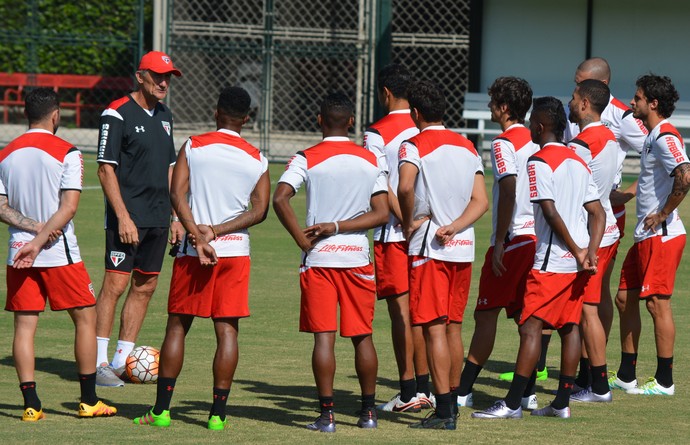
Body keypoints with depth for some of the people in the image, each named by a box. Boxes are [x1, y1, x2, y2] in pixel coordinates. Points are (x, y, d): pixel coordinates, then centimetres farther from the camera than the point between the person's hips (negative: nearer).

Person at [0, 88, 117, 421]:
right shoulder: (67, 153, -6)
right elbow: (69, 207, -14)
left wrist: (34, 227, -6)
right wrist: (40, 241, -15)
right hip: (60, 253, -4)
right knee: (85, 317, 9)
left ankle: (31, 405, -2)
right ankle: (88, 401, 10)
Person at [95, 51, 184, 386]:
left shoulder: (164, 116, 15)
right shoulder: (117, 114, -9)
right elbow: (106, 169, -12)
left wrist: (176, 216, 17)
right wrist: (123, 217, -18)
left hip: (158, 217, 8)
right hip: (127, 217, -8)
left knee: (145, 287, 7)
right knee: (116, 283, -10)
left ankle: (123, 359, 12)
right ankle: (99, 362, -8)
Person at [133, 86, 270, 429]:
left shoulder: (193, 147, 1)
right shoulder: (257, 160, 4)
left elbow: (177, 194, -9)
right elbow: (259, 211, -3)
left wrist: (198, 236, -14)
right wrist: (217, 231, -8)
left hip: (192, 249, 0)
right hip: (236, 250, 0)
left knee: (177, 325, 8)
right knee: (227, 330, 2)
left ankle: (161, 410, 6)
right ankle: (218, 413, -1)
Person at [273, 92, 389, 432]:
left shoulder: (307, 159, -3)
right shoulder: (370, 160, 5)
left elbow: (280, 199, -16)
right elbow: (381, 213, -1)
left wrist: (302, 240, -10)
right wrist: (338, 227, -5)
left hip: (319, 258, -2)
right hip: (358, 257, 2)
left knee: (324, 336, -3)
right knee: (362, 336, 11)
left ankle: (326, 414, -7)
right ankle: (368, 412, 16)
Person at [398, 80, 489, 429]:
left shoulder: (414, 146, -7)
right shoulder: (467, 147, 13)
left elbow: (405, 187, -26)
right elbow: (481, 201, 5)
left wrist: (408, 223, -10)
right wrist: (454, 226, -5)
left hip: (429, 247, -6)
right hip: (464, 246, 6)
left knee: (434, 328, -7)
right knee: (454, 326, 14)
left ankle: (443, 412, -11)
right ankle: (451, 405, 20)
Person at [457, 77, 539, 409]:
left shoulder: (503, 144, -11)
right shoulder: (536, 142, 13)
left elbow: (509, 192, -20)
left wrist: (499, 241, -18)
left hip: (512, 241, -7)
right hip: (537, 238, 7)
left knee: (485, 315, -3)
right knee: (527, 317, 9)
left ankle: (462, 391, -1)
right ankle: (527, 393, 7)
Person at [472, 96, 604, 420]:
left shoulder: (539, 162, -10)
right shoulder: (579, 163, 15)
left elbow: (550, 212, -17)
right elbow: (597, 213, 11)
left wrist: (577, 251, -11)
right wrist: (590, 253, 2)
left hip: (551, 261, -8)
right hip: (578, 261, 8)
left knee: (531, 326, -8)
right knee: (569, 326, 10)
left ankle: (512, 403, -11)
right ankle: (562, 403, 13)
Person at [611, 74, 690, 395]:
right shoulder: (653, 136, 15)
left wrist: (662, 214, -21)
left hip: (662, 235, -11)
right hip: (646, 236, 11)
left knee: (657, 302, -6)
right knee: (625, 298, 13)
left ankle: (664, 380, 1)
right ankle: (626, 375, 20)